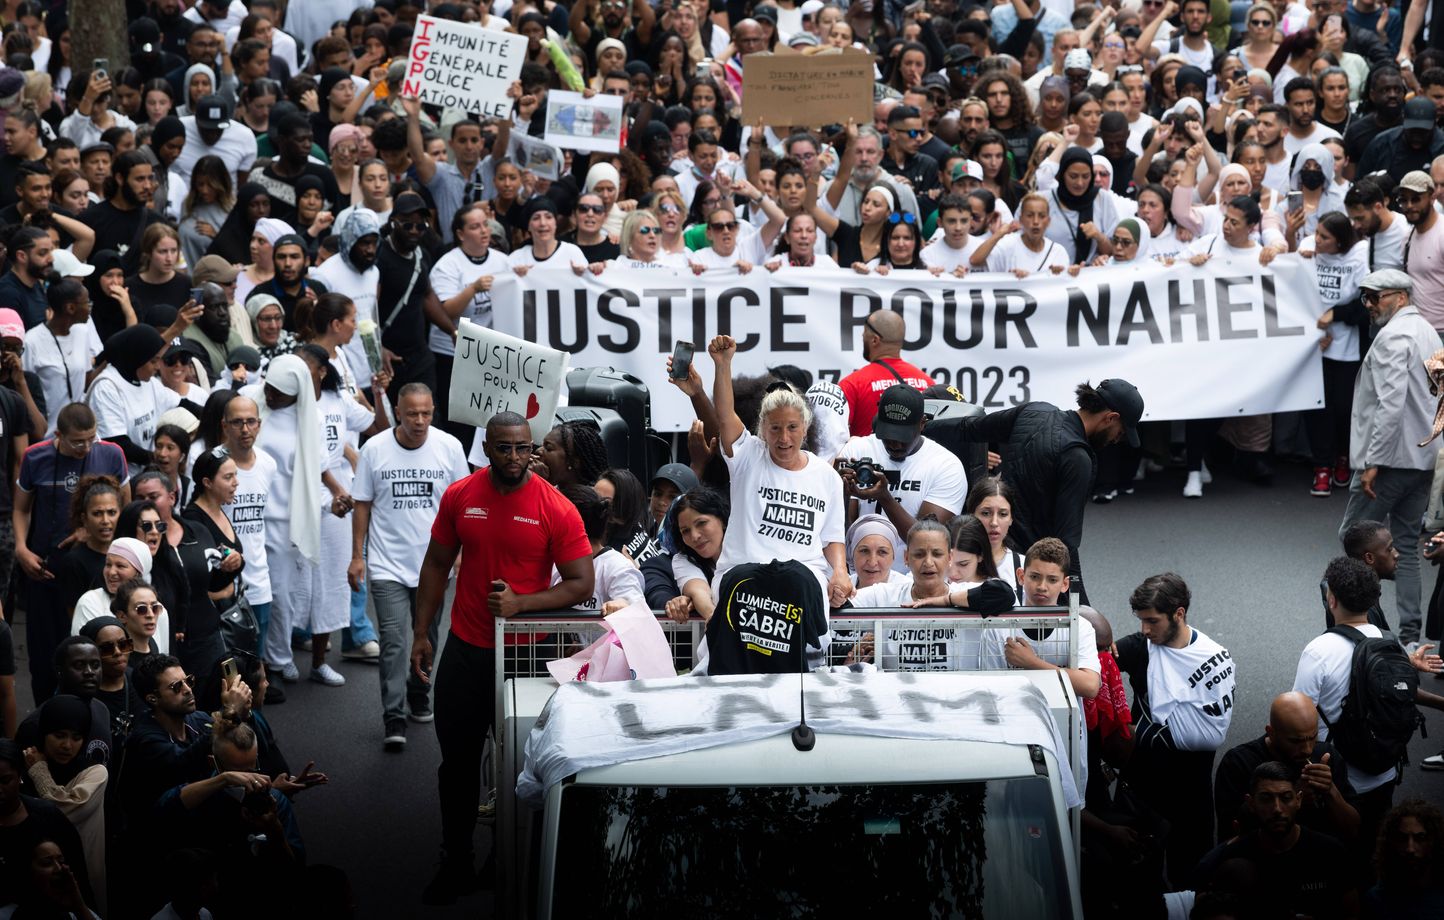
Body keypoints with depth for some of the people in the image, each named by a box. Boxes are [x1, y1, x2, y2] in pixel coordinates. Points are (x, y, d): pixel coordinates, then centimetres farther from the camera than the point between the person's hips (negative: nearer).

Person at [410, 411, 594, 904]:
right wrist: (421, 632, 5)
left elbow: (581, 584, -11)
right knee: (457, 761, 10)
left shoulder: (557, 510, -12)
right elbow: (437, 564, 8)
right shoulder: (459, 497, -2)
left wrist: (520, 603, -22)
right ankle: (455, 865, 22)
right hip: (465, 651, 3)